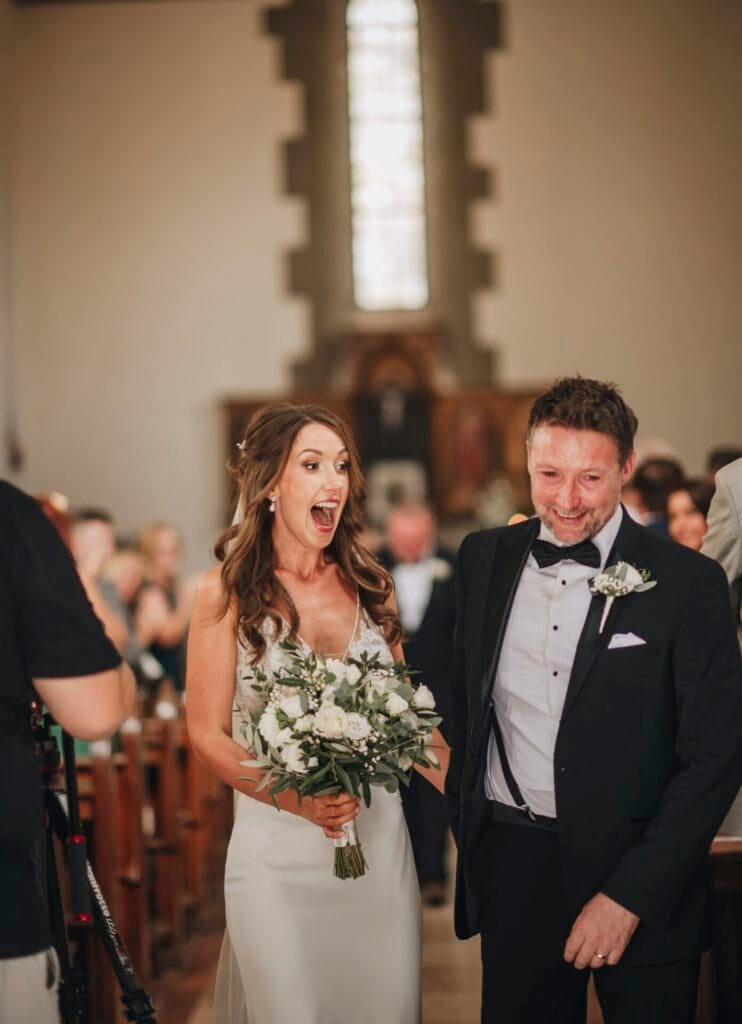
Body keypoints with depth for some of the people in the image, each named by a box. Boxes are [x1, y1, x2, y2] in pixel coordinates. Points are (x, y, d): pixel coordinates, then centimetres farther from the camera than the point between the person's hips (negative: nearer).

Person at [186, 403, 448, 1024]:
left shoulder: (370, 586, 6)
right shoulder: (228, 593, -5)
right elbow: (209, 734, -5)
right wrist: (298, 800, -19)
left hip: (378, 839, 3)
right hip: (278, 848, -3)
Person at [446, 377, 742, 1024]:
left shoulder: (687, 583, -9)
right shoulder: (484, 559, 5)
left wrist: (630, 895, -15)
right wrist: (464, 824, 10)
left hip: (640, 874, -3)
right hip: (512, 867, 4)